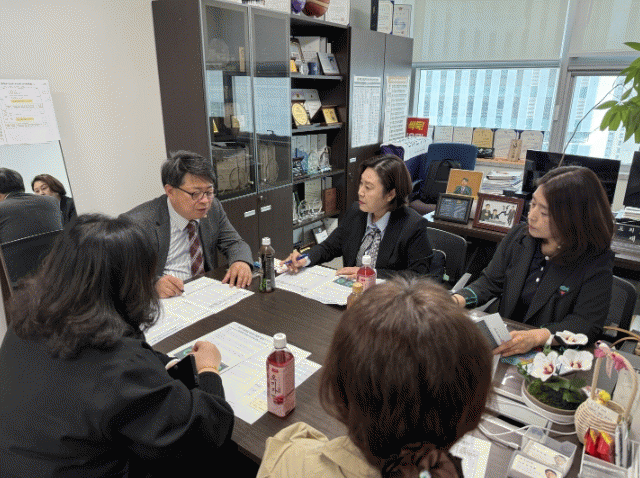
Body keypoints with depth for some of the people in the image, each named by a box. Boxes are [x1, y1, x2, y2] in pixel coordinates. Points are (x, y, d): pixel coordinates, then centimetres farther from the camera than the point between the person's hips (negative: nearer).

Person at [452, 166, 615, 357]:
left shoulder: (597, 261, -13)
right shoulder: (518, 236, 1)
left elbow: (587, 323, -17)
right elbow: (490, 282, 6)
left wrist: (536, 337, -34)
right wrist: (458, 300, -13)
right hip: (505, 339, 4)